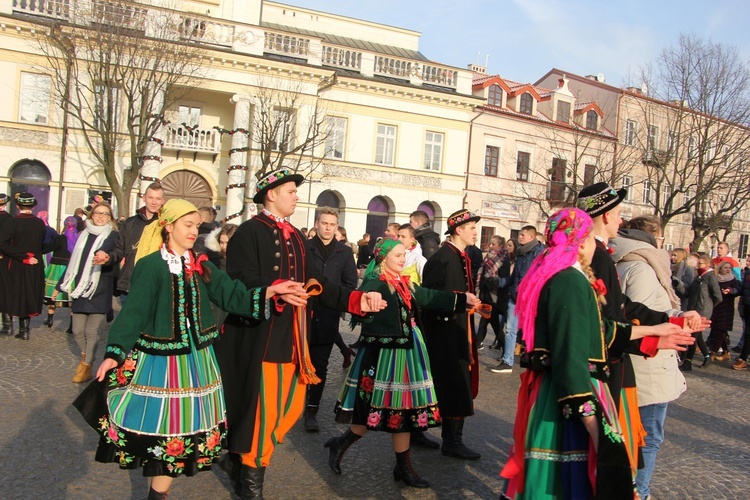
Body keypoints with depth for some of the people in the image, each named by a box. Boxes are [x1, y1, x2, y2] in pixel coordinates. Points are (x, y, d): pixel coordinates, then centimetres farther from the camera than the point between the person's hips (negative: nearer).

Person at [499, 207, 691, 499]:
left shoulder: (556, 277, 13)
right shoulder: (570, 281, -19)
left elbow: (596, 330, 22)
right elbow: (571, 356, -26)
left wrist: (651, 330, 32)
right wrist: (596, 429, -27)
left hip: (551, 387, 10)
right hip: (572, 395, -10)